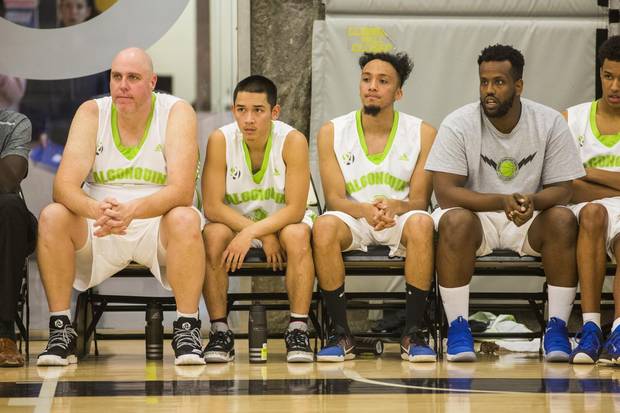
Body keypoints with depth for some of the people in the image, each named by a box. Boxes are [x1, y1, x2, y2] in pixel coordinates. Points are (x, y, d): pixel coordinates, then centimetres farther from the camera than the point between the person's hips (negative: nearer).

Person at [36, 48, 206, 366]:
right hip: (98, 232, 2)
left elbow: (182, 191, -21)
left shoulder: (177, 113, -9)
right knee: (52, 216, -26)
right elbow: (64, 184, -14)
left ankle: (187, 330, -24)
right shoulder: (91, 113, -3)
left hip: (157, 227, -2)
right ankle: (60, 331, -19)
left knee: (185, 219, -34)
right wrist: (95, 209, -38)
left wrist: (132, 210, -40)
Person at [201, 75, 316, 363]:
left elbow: (295, 209, -23)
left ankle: (298, 330, -27)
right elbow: (212, 206, -19)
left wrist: (251, 233, -35)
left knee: (297, 235, -33)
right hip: (234, 221, 1)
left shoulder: (292, 141, -20)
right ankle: (219, 331, -24)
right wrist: (264, 236, -25)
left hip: (282, 221, -1)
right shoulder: (220, 140, -18)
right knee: (213, 235, -31)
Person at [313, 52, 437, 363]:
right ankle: (341, 334, -25)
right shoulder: (332, 133, 0)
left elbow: (419, 200, -4)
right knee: (324, 226, -34)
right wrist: (366, 211, -28)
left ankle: (413, 334, -28)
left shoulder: (422, 134, -1)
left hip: (400, 220, 0)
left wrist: (393, 207, -28)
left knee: (421, 223, -35)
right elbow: (335, 198, -5)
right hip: (353, 221, 0)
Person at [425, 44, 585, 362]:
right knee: (455, 220, -35)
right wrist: (502, 201, -32)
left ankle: (557, 327, -23)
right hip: (477, 215, -2)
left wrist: (531, 201, -30)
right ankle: (458, 327, -27)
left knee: (563, 219, -29)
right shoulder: (458, 125, -11)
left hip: (529, 218, 2)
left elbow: (561, 189, -6)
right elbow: (445, 192, -17)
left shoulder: (549, 123, -6)